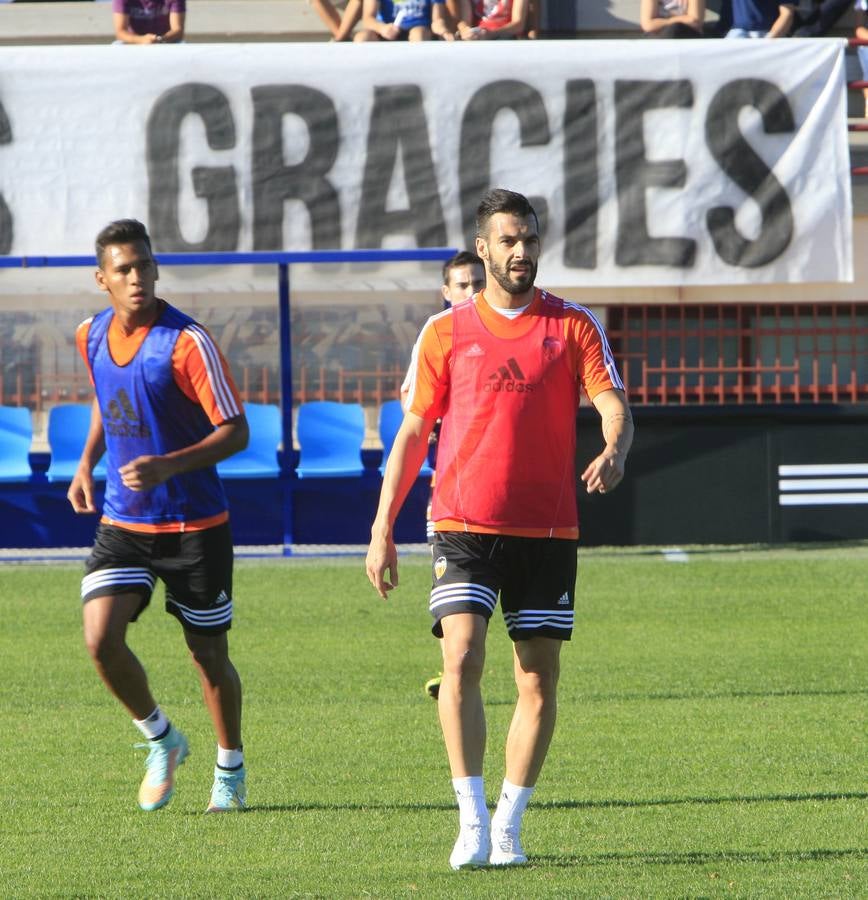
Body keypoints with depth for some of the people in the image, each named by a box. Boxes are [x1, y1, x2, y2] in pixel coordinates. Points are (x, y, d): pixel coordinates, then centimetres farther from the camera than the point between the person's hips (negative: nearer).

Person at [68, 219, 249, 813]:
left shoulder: (188, 342, -17)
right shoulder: (92, 336, 3)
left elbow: (235, 431, -18)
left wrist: (170, 465, -31)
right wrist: (87, 462, 10)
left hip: (195, 525, -4)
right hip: (123, 522, 4)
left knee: (209, 655, 6)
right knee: (101, 640, -14)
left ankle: (230, 770, 29)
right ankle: (161, 742, 11)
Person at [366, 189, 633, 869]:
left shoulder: (574, 326, 5)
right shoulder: (447, 332, 6)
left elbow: (613, 403, -5)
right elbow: (413, 431, 10)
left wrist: (613, 450, -29)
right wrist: (383, 528, 5)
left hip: (548, 531, 1)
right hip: (465, 526, -1)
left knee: (539, 680, 2)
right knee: (462, 660, -18)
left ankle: (508, 828, 13)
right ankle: (472, 823, -15)